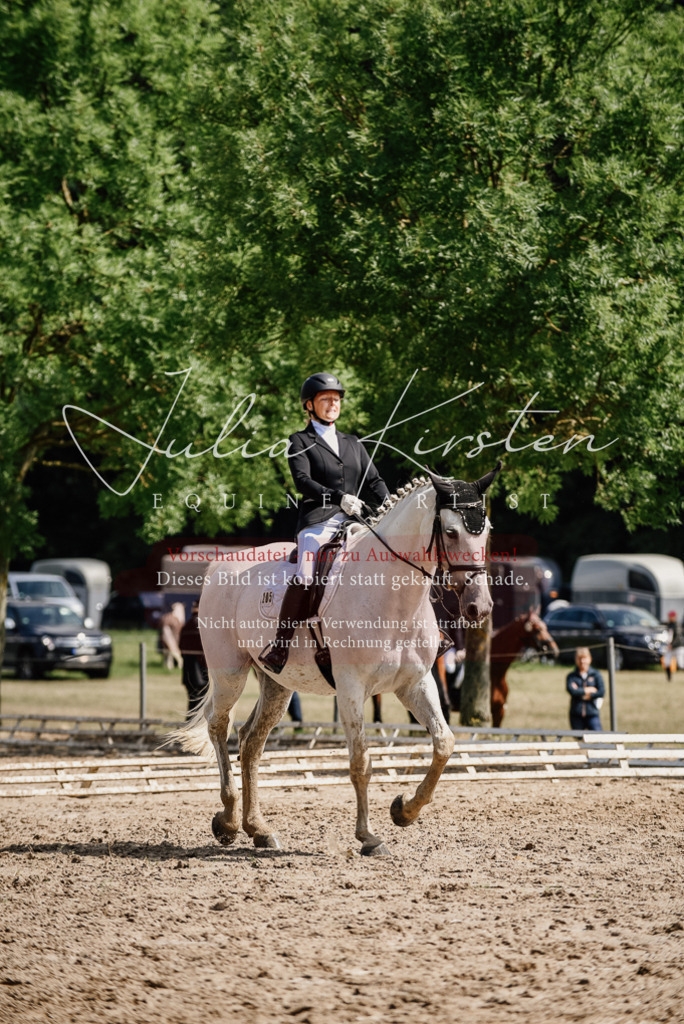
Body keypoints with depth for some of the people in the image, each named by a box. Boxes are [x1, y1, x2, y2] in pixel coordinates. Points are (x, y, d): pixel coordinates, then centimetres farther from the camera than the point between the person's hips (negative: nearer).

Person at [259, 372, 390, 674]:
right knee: (305, 578, -29)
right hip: (318, 521, -5)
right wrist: (339, 498, -22)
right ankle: (279, 647, -25)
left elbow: (374, 480, 18)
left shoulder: (352, 443, 25)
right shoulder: (300, 442, 10)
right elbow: (302, 480, -6)